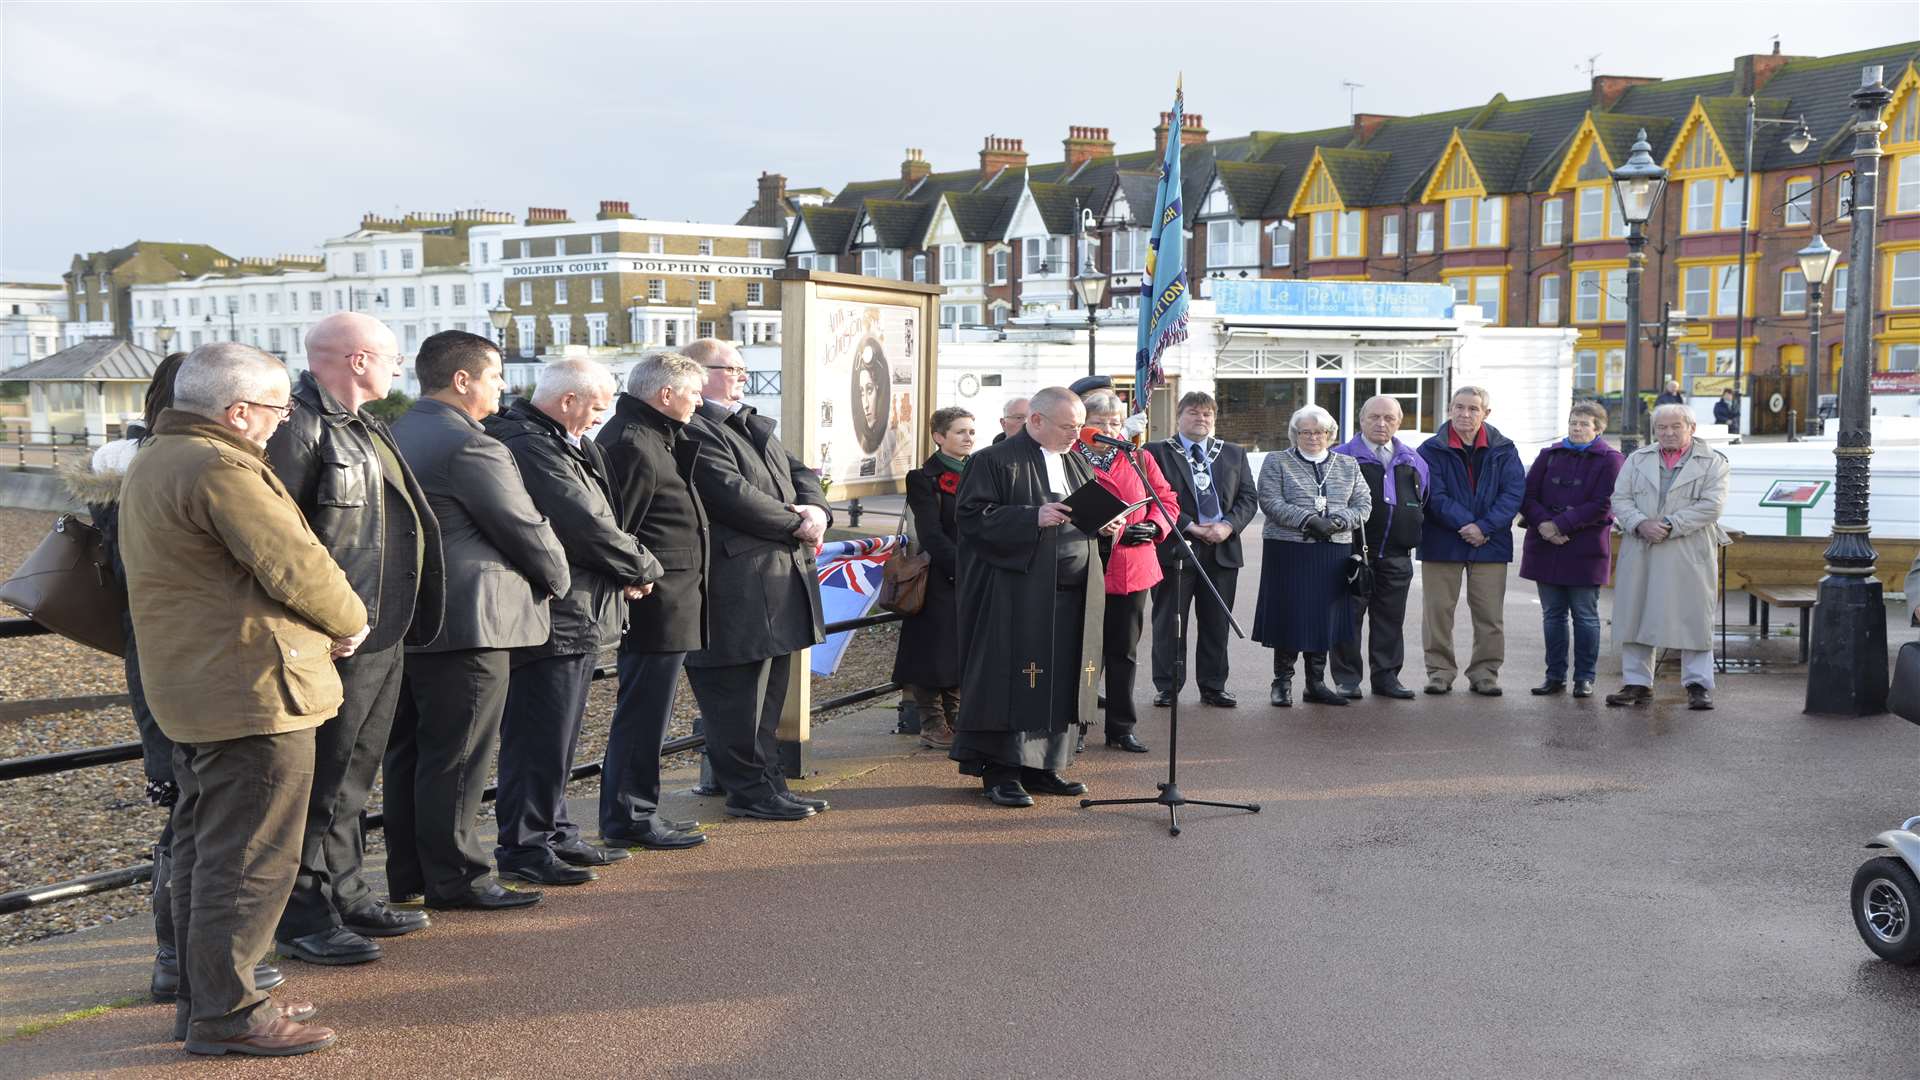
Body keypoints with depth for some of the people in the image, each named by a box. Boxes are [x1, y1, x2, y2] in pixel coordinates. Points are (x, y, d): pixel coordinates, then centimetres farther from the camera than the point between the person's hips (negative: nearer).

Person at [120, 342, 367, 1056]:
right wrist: (350, 621, -5)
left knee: (203, 849, 17)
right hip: (253, 692, -11)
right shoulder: (220, 469, -19)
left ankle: (200, 997, 26)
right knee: (250, 859, -4)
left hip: (188, 690, 11)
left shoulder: (153, 462, 15)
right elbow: (295, 565, -22)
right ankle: (227, 1013, 2)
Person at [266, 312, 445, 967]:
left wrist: (405, 619, 20)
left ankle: (344, 895, 29)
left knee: (352, 777, 18)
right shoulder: (300, 426, -15)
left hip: (383, 637, 10)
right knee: (320, 782, -2)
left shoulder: (361, 428, 17)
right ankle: (302, 919, 8)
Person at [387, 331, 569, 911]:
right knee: (456, 756, -2)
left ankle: (407, 873, 23)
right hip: (468, 621, -9)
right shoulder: (470, 446, -17)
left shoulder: (395, 437, 12)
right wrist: (557, 578, 5)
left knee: (407, 752, 14)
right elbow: (528, 530, -14)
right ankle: (454, 877, 5)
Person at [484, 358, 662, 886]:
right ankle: (523, 848, 5)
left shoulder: (564, 445, 15)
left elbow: (596, 517, 15)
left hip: (576, 615, 11)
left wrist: (626, 568, -2)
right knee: (540, 739, -4)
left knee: (556, 739, 18)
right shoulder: (531, 447, -19)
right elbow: (587, 526, -22)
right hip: (552, 619, -11)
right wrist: (643, 568, -8)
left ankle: (554, 835, 28)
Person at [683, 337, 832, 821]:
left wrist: (816, 511, -4)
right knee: (739, 695, -2)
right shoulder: (694, 432, -13)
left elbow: (800, 473, 18)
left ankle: (768, 782, 24)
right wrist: (795, 524, -11)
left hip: (780, 578, 10)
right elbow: (733, 495, -22)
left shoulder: (754, 426, 20)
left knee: (768, 694, 15)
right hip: (737, 589, -10)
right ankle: (748, 789, 7)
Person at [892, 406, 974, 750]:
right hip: (941, 581, -6)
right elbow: (931, 534, -12)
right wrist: (961, 567, -19)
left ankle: (955, 720, 19)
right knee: (938, 650, -3)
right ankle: (933, 723, 6)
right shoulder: (925, 478, -5)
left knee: (962, 652, 9)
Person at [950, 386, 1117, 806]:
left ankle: (1042, 767, 17)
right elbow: (972, 516, -13)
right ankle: (1002, 771, 3)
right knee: (1013, 679, -5)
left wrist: (1105, 523, 2)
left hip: (1072, 595, 7)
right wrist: (1033, 517, -21)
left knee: (1060, 680, 8)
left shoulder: (1077, 463, 17)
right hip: (1017, 595, -7)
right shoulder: (995, 461, -5)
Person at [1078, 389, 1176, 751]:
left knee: (1124, 652, 11)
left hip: (1132, 569, 4)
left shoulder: (1140, 459, 10)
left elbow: (1166, 498, 13)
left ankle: (1121, 728, 21)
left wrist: (1154, 526, -6)